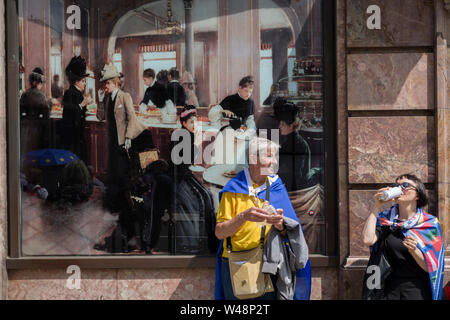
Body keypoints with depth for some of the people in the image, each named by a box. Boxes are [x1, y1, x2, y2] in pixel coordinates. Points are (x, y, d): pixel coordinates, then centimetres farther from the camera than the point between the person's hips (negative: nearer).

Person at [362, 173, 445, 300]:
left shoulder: (429, 224, -4)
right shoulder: (385, 219, 3)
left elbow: (430, 268, -7)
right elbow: (367, 240, -17)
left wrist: (414, 250, -26)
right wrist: (377, 208, -11)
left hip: (417, 289, -2)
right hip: (390, 288, 2)